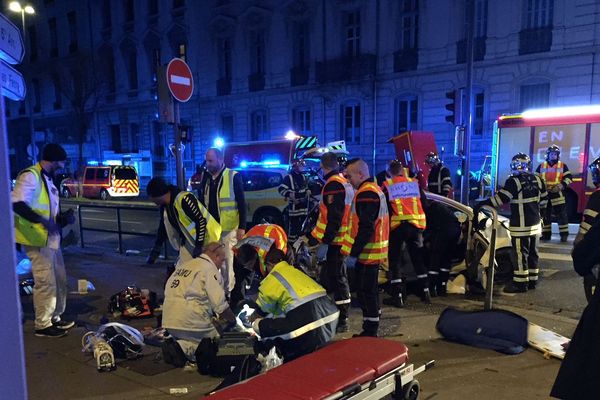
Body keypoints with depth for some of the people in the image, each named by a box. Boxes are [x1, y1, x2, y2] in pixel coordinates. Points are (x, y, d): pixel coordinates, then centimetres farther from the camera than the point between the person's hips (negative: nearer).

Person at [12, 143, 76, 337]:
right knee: (46, 282, -4)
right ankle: (43, 325, 9)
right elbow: (16, 204, -25)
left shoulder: (47, 179, 17)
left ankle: (56, 318, 29)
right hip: (37, 240, -10)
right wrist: (42, 221, -33)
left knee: (59, 280, 16)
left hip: (51, 239, 10)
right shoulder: (30, 176, -13)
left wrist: (63, 218, 5)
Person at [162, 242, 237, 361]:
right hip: (189, 322, -8)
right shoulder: (210, 269, -6)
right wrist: (233, 320, 4)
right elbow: (220, 303, -13)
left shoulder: (184, 264, 19)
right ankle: (184, 348, -16)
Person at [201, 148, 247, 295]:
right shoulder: (207, 178, 9)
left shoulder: (233, 176, -8)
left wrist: (242, 227, -14)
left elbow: (242, 203, -9)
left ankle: (228, 292, 13)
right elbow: (203, 202, 17)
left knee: (228, 262, 1)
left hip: (228, 228, -6)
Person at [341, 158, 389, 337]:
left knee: (366, 292, -4)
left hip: (366, 254, -11)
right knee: (370, 291, 17)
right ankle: (371, 329, 27)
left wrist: (353, 254, -22)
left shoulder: (366, 194, -18)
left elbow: (366, 229, -24)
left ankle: (369, 332, 3)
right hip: (374, 253, 11)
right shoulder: (375, 189, 16)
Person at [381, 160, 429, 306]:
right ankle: (425, 292, 20)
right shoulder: (414, 183, 12)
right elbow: (424, 205, 17)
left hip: (397, 226, -3)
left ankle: (397, 296, 3)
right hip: (416, 224, 3)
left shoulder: (387, 186, 2)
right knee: (418, 258, 16)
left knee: (395, 260, 5)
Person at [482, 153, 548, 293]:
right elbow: (543, 199, 14)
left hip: (520, 225, -8)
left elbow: (501, 198, -19)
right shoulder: (538, 180, 8)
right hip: (535, 223, 8)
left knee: (520, 253, -2)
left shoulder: (514, 181, -16)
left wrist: (482, 204, -13)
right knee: (532, 251, 16)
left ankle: (520, 283, 2)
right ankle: (532, 280, 25)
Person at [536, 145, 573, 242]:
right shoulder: (541, 166, 9)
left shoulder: (562, 165, 5)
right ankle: (546, 234, 13)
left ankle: (564, 234, 1)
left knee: (561, 214, -4)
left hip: (557, 194, -2)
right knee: (545, 214, 6)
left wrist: (561, 186, -15)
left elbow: (569, 177, 1)